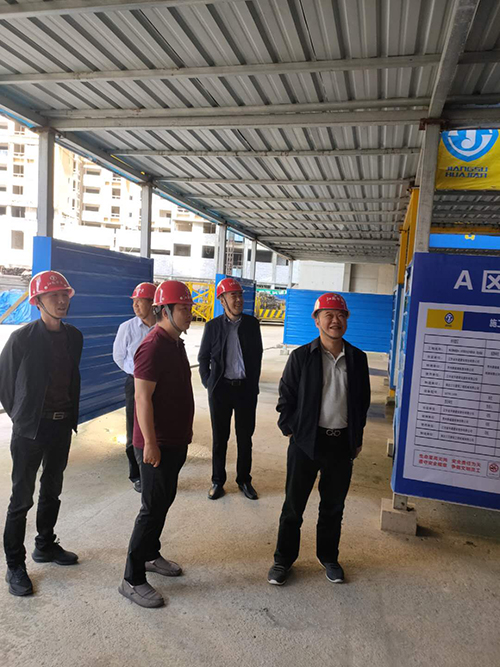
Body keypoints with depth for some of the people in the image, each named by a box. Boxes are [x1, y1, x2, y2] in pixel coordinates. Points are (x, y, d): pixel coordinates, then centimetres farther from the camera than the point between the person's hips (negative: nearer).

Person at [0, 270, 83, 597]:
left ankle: (46, 546, 39)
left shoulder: (73, 336, 2)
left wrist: (71, 414, 10)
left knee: (52, 492, 20)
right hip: (31, 428, -5)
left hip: (62, 426, 5)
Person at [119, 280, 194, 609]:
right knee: (154, 508, 0)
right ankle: (133, 580, 15)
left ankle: (151, 554, 39)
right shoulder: (154, 346, -21)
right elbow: (143, 398, -24)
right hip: (157, 444, -9)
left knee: (163, 501, 21)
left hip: (175, 440, 9)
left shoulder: (175, 343, 10)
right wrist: (150, 442, -24)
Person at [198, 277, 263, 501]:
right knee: (219, 438, 10)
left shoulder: (251, 323, 1)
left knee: (245, 438, 10)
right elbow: (203, 358, 6)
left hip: (246, 389, 1)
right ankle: (217, 481, 25)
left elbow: (257, 355, 8)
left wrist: (253, 383, 7)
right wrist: (208, 384, 1)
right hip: (220, 389, -1)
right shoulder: (213, 326, -3)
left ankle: (244, 480, 26)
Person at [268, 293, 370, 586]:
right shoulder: (301, 356, -7)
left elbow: (363, 400, 10)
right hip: (307, 442, -2)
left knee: (334, 506, 17)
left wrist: (357, 438, 10)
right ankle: (284, 559, 29)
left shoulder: (357, 358, 2)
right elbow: (286, 396, -1)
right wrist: (290, 429, -5)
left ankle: (329, 556, 38)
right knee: (294, 504, 10)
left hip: (342, 443, 3)